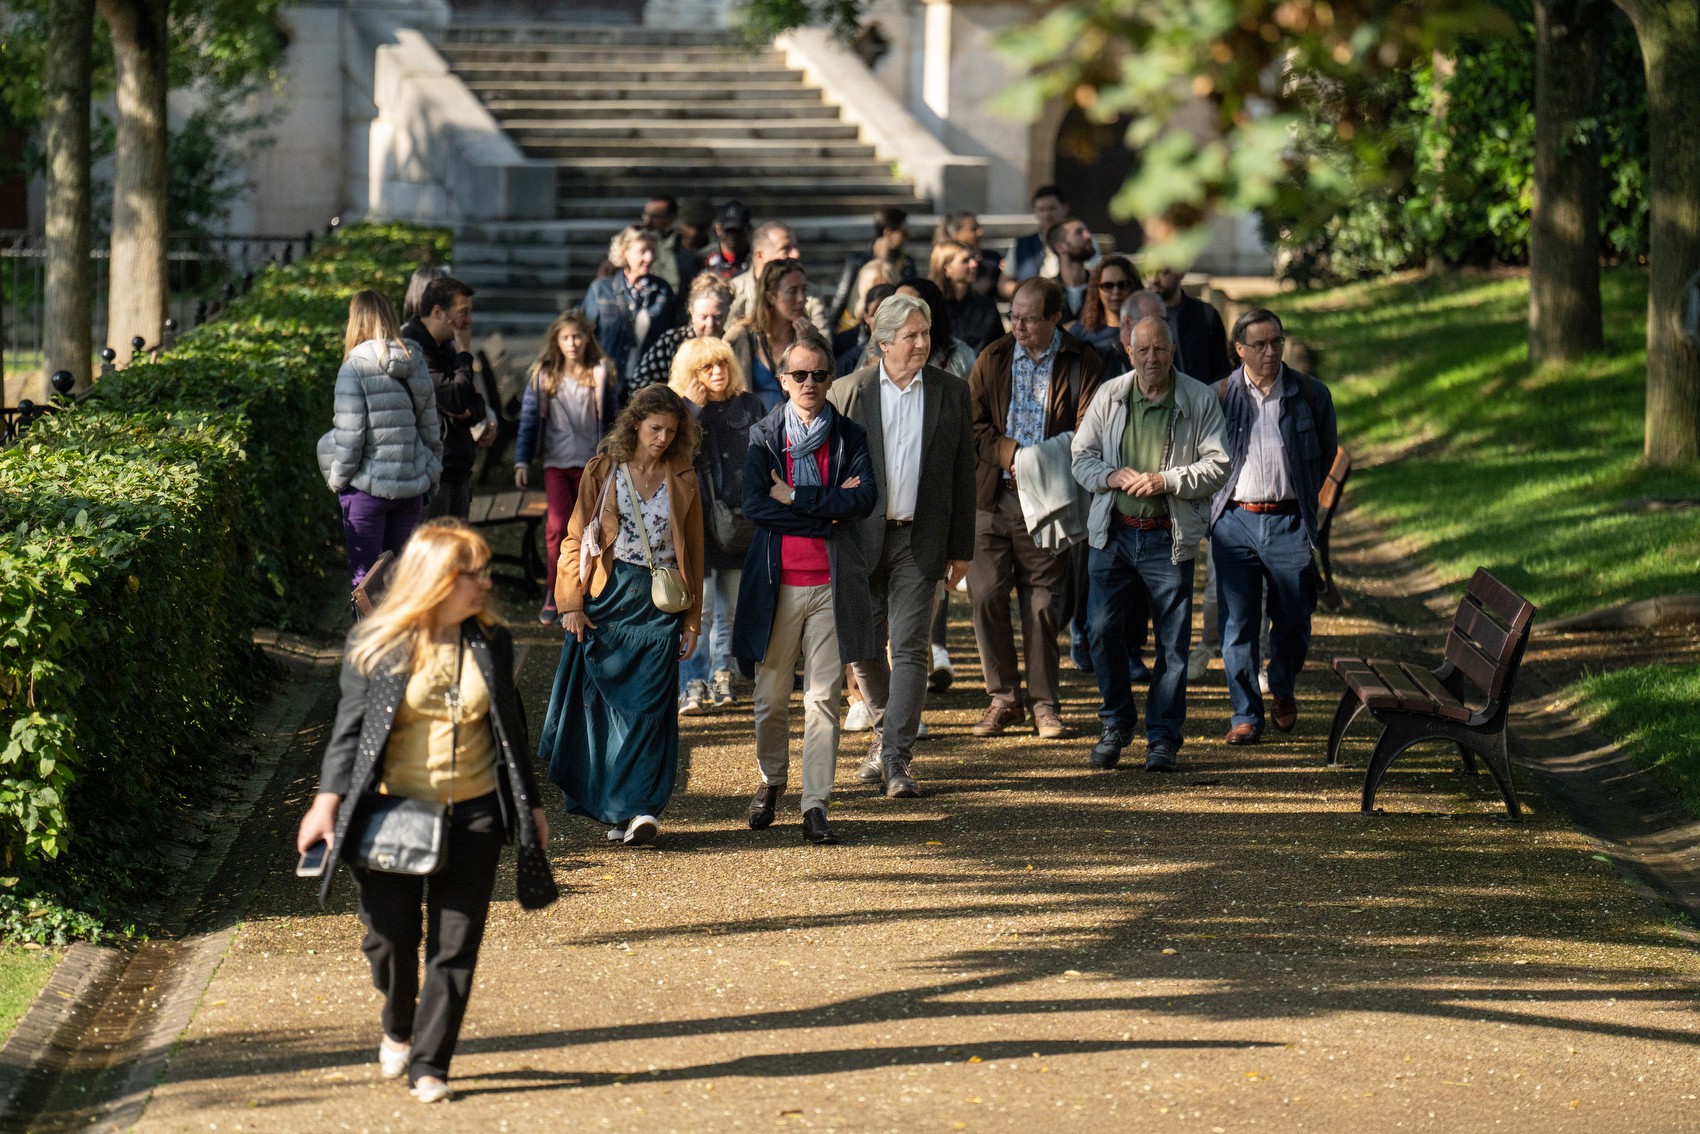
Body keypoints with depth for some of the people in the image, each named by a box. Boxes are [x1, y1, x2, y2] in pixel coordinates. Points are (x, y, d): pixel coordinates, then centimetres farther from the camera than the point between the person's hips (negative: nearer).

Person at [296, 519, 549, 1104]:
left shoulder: (492, 643, 5)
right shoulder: (376, 645, -4)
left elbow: (510, 727, 15)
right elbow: (349, 726, -2)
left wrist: (530, 803, 17)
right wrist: (327, 801, -12)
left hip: (473, 814, 2)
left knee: (455, 944, 0)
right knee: (390, 937, 5)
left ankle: (429, 1064, 10)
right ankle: (398, 1027, 36)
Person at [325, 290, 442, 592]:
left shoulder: (355, 368, -13)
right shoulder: (416, 365, 3)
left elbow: (349, 435, -15)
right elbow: (430, 429, 8)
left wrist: (337, 478, 0)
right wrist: (431, 479, 18)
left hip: (367, 488, -5)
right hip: (411, 487, 5)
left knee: (364, 578, 4)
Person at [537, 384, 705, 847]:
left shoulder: (683, 480, 7)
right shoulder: (603, 471, 3)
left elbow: (693, 552, 11)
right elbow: (576, 538, 4)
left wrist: (692, 619, 8)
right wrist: (571, 602, -4)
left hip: (661, 605, 0)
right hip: (607, 600, 0)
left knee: (648, 705, -8)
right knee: (603, 703, 2)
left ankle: (638, 808, -13)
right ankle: (618, 808, 12)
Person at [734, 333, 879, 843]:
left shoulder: (848, 436, 7)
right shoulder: (765, 435, 6)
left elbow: (865, 498, -9)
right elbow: (754, 504, -8)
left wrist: (794, 498, -12)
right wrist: (828, 512, -11)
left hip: (829, 583, 0)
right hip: (776, 580, 0)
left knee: (823, 696, -5)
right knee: (772, 695, 7)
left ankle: (815, 805, -4)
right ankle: (771, 779, 31)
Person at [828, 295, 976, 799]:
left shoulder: (951, 392, 4)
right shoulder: (850, 391, 1)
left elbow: (963, 474, 7)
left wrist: (961, 548, 5)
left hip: (920, 540, -1)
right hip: (861, 536, 1)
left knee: (909, 649, -7)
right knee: (863, 647, 8)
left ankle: (897, 758, -6)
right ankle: (885, 731, 31)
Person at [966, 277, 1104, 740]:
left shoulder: (1081, 364, 0)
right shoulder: (993, 359, 8)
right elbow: (973, 424, 6)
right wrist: (1011, 455, -9)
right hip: (992, 496, 2)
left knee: (1042, 604, 1)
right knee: (986, 594, -4)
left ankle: (1044, 703, 11)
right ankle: (1003, 698, 8)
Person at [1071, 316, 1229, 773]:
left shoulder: (1199, 400, 0)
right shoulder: (1108, 396, 6)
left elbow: (1217, 464, -3)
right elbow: (1082, 457, 9)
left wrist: (1166, 480, -16)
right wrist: (1111, 476, -12)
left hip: (1169, 537, -2)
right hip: (1113, 531, 2)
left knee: (1172, 641, 1)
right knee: (1103, 629, -2)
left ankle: (1163, 739, 10)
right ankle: (1116, 724, 18)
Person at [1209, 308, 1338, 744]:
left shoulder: (1311, 394, 1)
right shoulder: (1218, 396, 0)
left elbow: (1326, 451, 17)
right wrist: (1218, 500, 11)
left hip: (1289, 522, 0)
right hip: (1234, 522, 0)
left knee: (1294, 620, 5)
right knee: (1238, 624, -2)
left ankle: (1282, 688, 34)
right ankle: (1246, 715, 6)